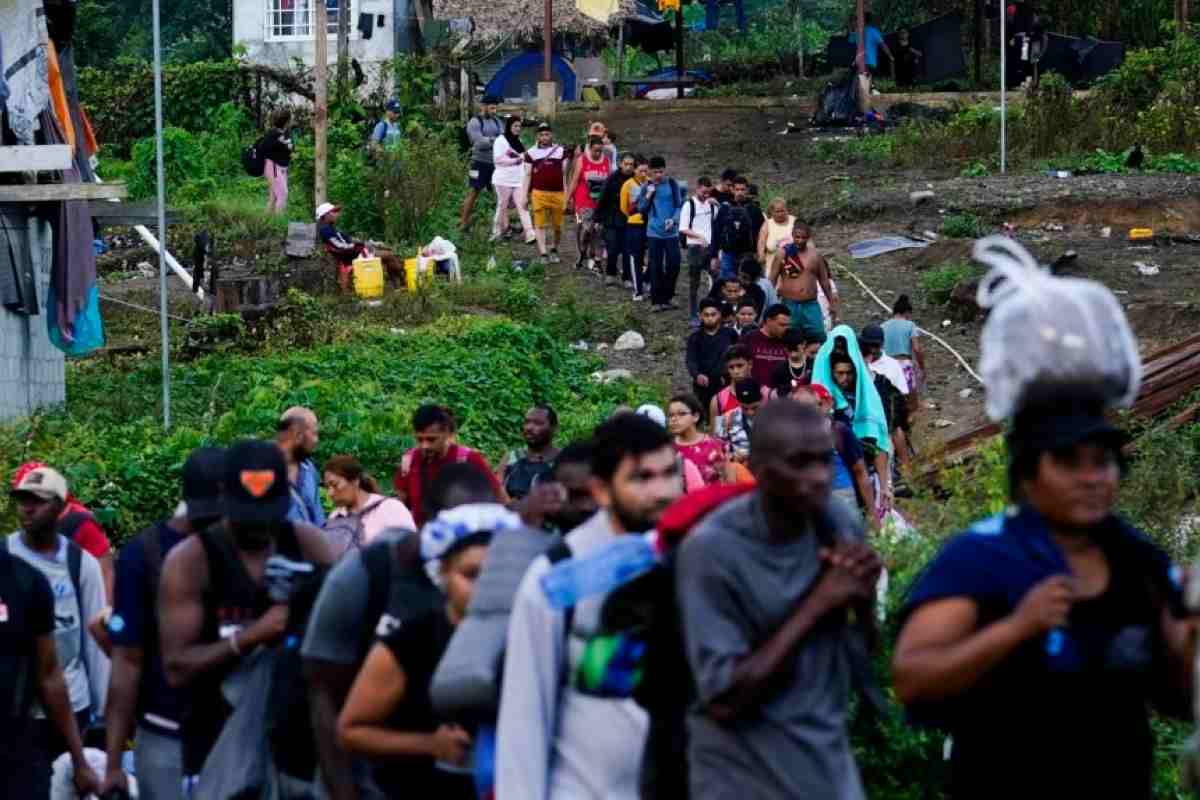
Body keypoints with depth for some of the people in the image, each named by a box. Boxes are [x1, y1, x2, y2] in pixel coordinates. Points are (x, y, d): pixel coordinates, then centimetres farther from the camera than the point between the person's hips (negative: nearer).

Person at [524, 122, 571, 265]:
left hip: (557, 193, 1)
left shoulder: (561, 151, 8)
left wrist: (566, 194, 9)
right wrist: (526, 195, 6)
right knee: (540, 225, -4)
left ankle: (554, 250, 25)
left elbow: (564, 174, 11)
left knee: (557, 226, 5)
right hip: (539, 193, -1)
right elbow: (528, 175, 10)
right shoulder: (531, 153, 6)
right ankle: (543, 254, 0)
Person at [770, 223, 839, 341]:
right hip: (789, 305, -2)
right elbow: (772, 279, -1)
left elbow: (824, 281, 17)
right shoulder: (783, 254, -1)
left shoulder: (815, 255, 8)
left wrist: (832, 303, 17)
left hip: (811, 305, 2)